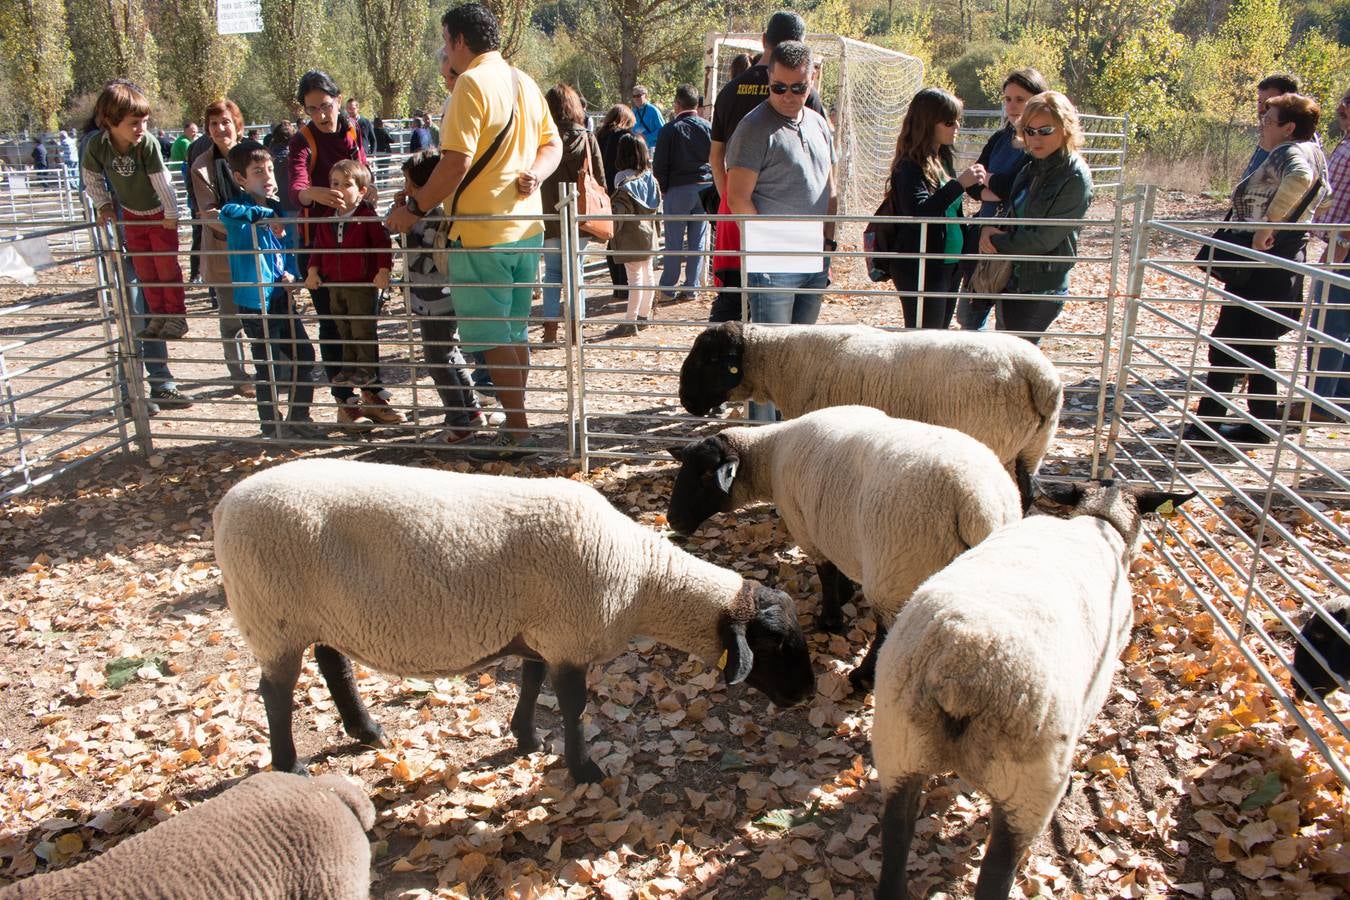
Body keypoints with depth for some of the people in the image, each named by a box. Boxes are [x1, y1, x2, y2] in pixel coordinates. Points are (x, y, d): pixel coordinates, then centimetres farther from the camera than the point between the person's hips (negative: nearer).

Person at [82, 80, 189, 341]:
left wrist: (171, 214, -16)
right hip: (131, 214, 4)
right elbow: (92, 179, -3)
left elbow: (162, 181, -22)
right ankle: (158, 316, 24)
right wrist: (104, 205, -8)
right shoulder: (96, 146, -21)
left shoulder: (147, 144, -30)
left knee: (167, 266, 2)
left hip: (159, 213, -4)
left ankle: (177, 316, 14)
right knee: (144, 270, 12)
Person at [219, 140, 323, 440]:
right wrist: (265, 214, -27)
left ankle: (299, 417, 30)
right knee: (269, 367, 2)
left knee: (304, 355, 14)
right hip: (255, 302, -8)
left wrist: (291, 274, 2)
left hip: (281, 298, 8)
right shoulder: (240, 211, -13)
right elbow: (226, 213, -39)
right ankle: (272, 426, 18)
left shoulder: (276, 207, 10)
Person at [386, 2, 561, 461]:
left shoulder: (471, 83, -12)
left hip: (481, 233, -8)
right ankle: (516, 425, 22)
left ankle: (517, 431, 4)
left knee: (491, 337, 0)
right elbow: (552, 145, 18)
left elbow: (457, 162, -19)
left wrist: (415, 208, -11)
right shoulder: (524, 83, 14)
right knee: (513, 332, 15)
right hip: (526, 227, 9)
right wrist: (534, 174, -1)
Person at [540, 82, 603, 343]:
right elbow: (600, 180, 1)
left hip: (551, 218, -1)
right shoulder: (588, 139, -2)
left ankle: (551, 329, 6)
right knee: (575, 271, 11)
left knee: (552, 272, 9)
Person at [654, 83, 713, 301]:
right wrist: (709, 183, 14)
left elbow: (659, 165, -6)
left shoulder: (670, 129, -7)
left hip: (678, 189, -3)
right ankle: (691, 287, 10)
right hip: (705, 188, 3)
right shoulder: (708, 127, 2)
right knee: (697, 241, 8)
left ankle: (668, 288, 9)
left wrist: (663, 188, 6)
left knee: (674, 241, 4)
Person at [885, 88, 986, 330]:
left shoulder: (944, 159, 12)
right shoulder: (910, 166, -14)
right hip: (920, 270, -9)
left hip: (949, 265, 9)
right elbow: (918, 213, -29)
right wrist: (959, 184, -30)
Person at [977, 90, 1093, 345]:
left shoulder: (1075, 178, -16)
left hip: (1040, 289, -8)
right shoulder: (1031, 168, 8)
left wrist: (996, 240, -10)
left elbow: (1043, 238, -19)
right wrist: (989, 228, -7)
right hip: (1010, 279, 8)